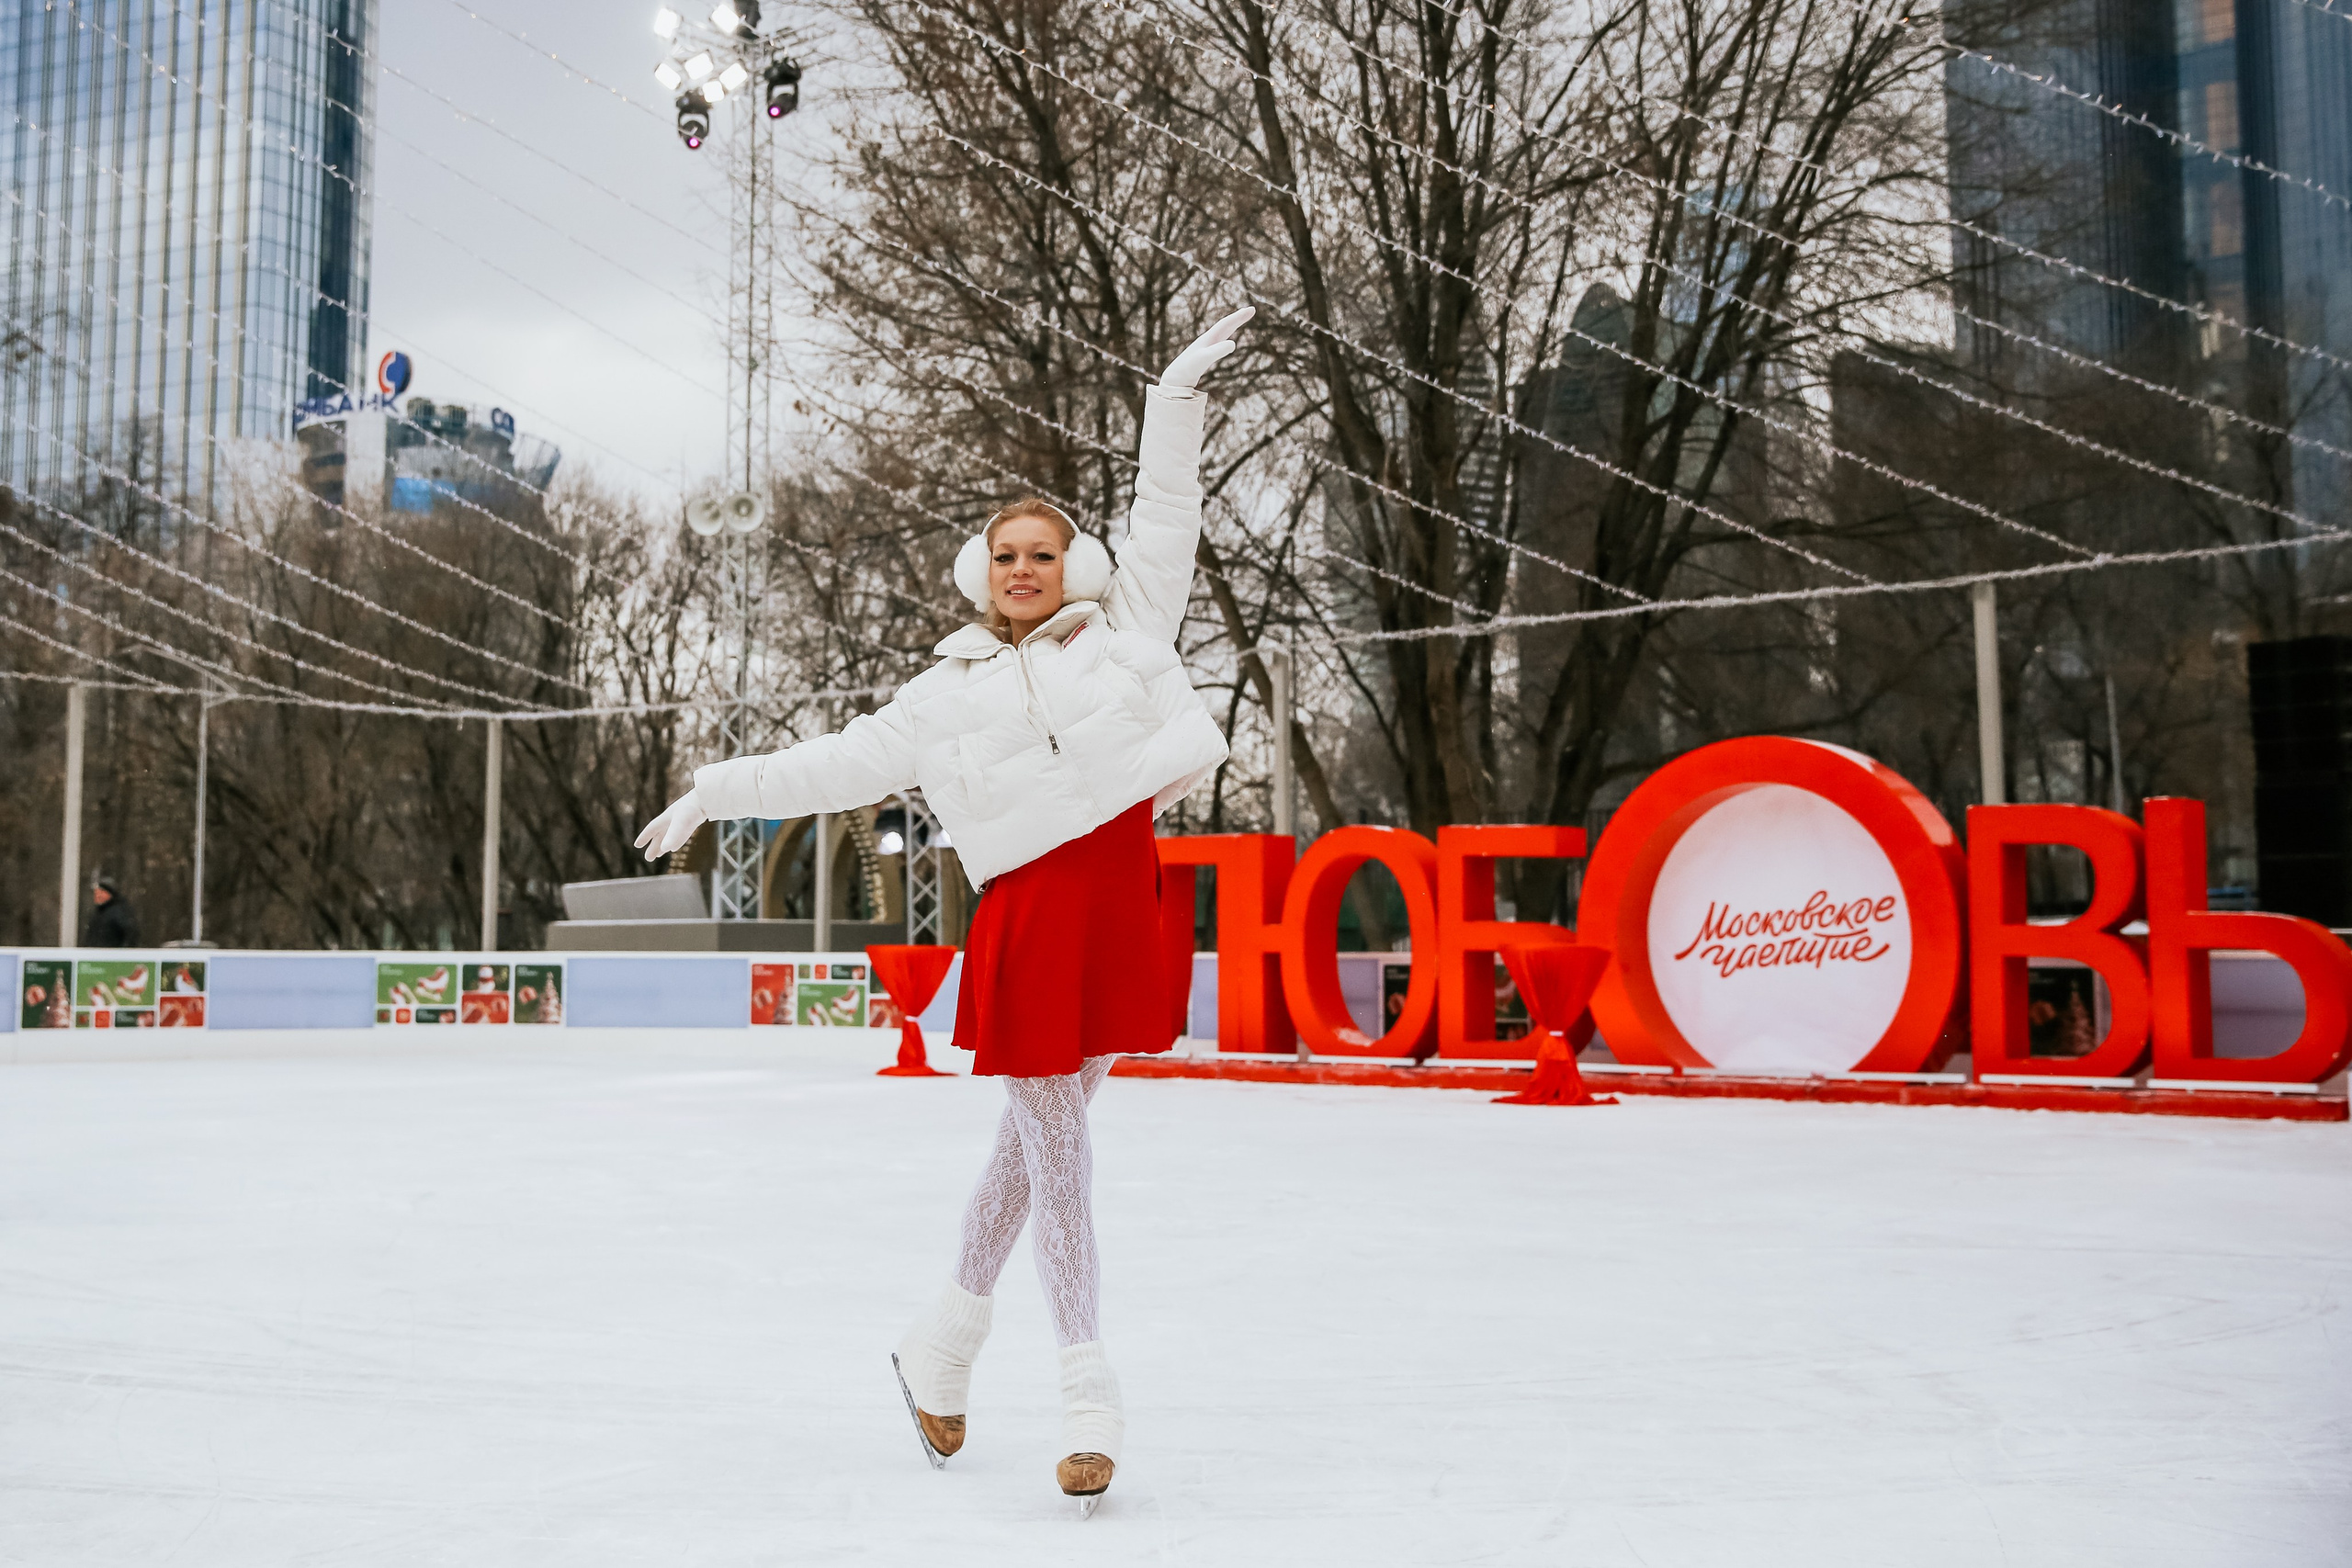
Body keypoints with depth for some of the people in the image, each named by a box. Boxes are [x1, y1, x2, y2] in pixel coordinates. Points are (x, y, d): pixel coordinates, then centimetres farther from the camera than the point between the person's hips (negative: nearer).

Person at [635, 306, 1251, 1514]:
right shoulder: (948, 695, 13)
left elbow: (1164, 524, 13)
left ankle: (948, 1338, 29)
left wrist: (1177, 398, 9)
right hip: (1027, 912, -1)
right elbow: (837, 766, 17)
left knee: (1038, 1127, 11)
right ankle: (1087, 1391, 3)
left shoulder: (1123, 627, 14)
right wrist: (717, 792, 17)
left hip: (1123, 888, 1)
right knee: (1052, 1138, -2)